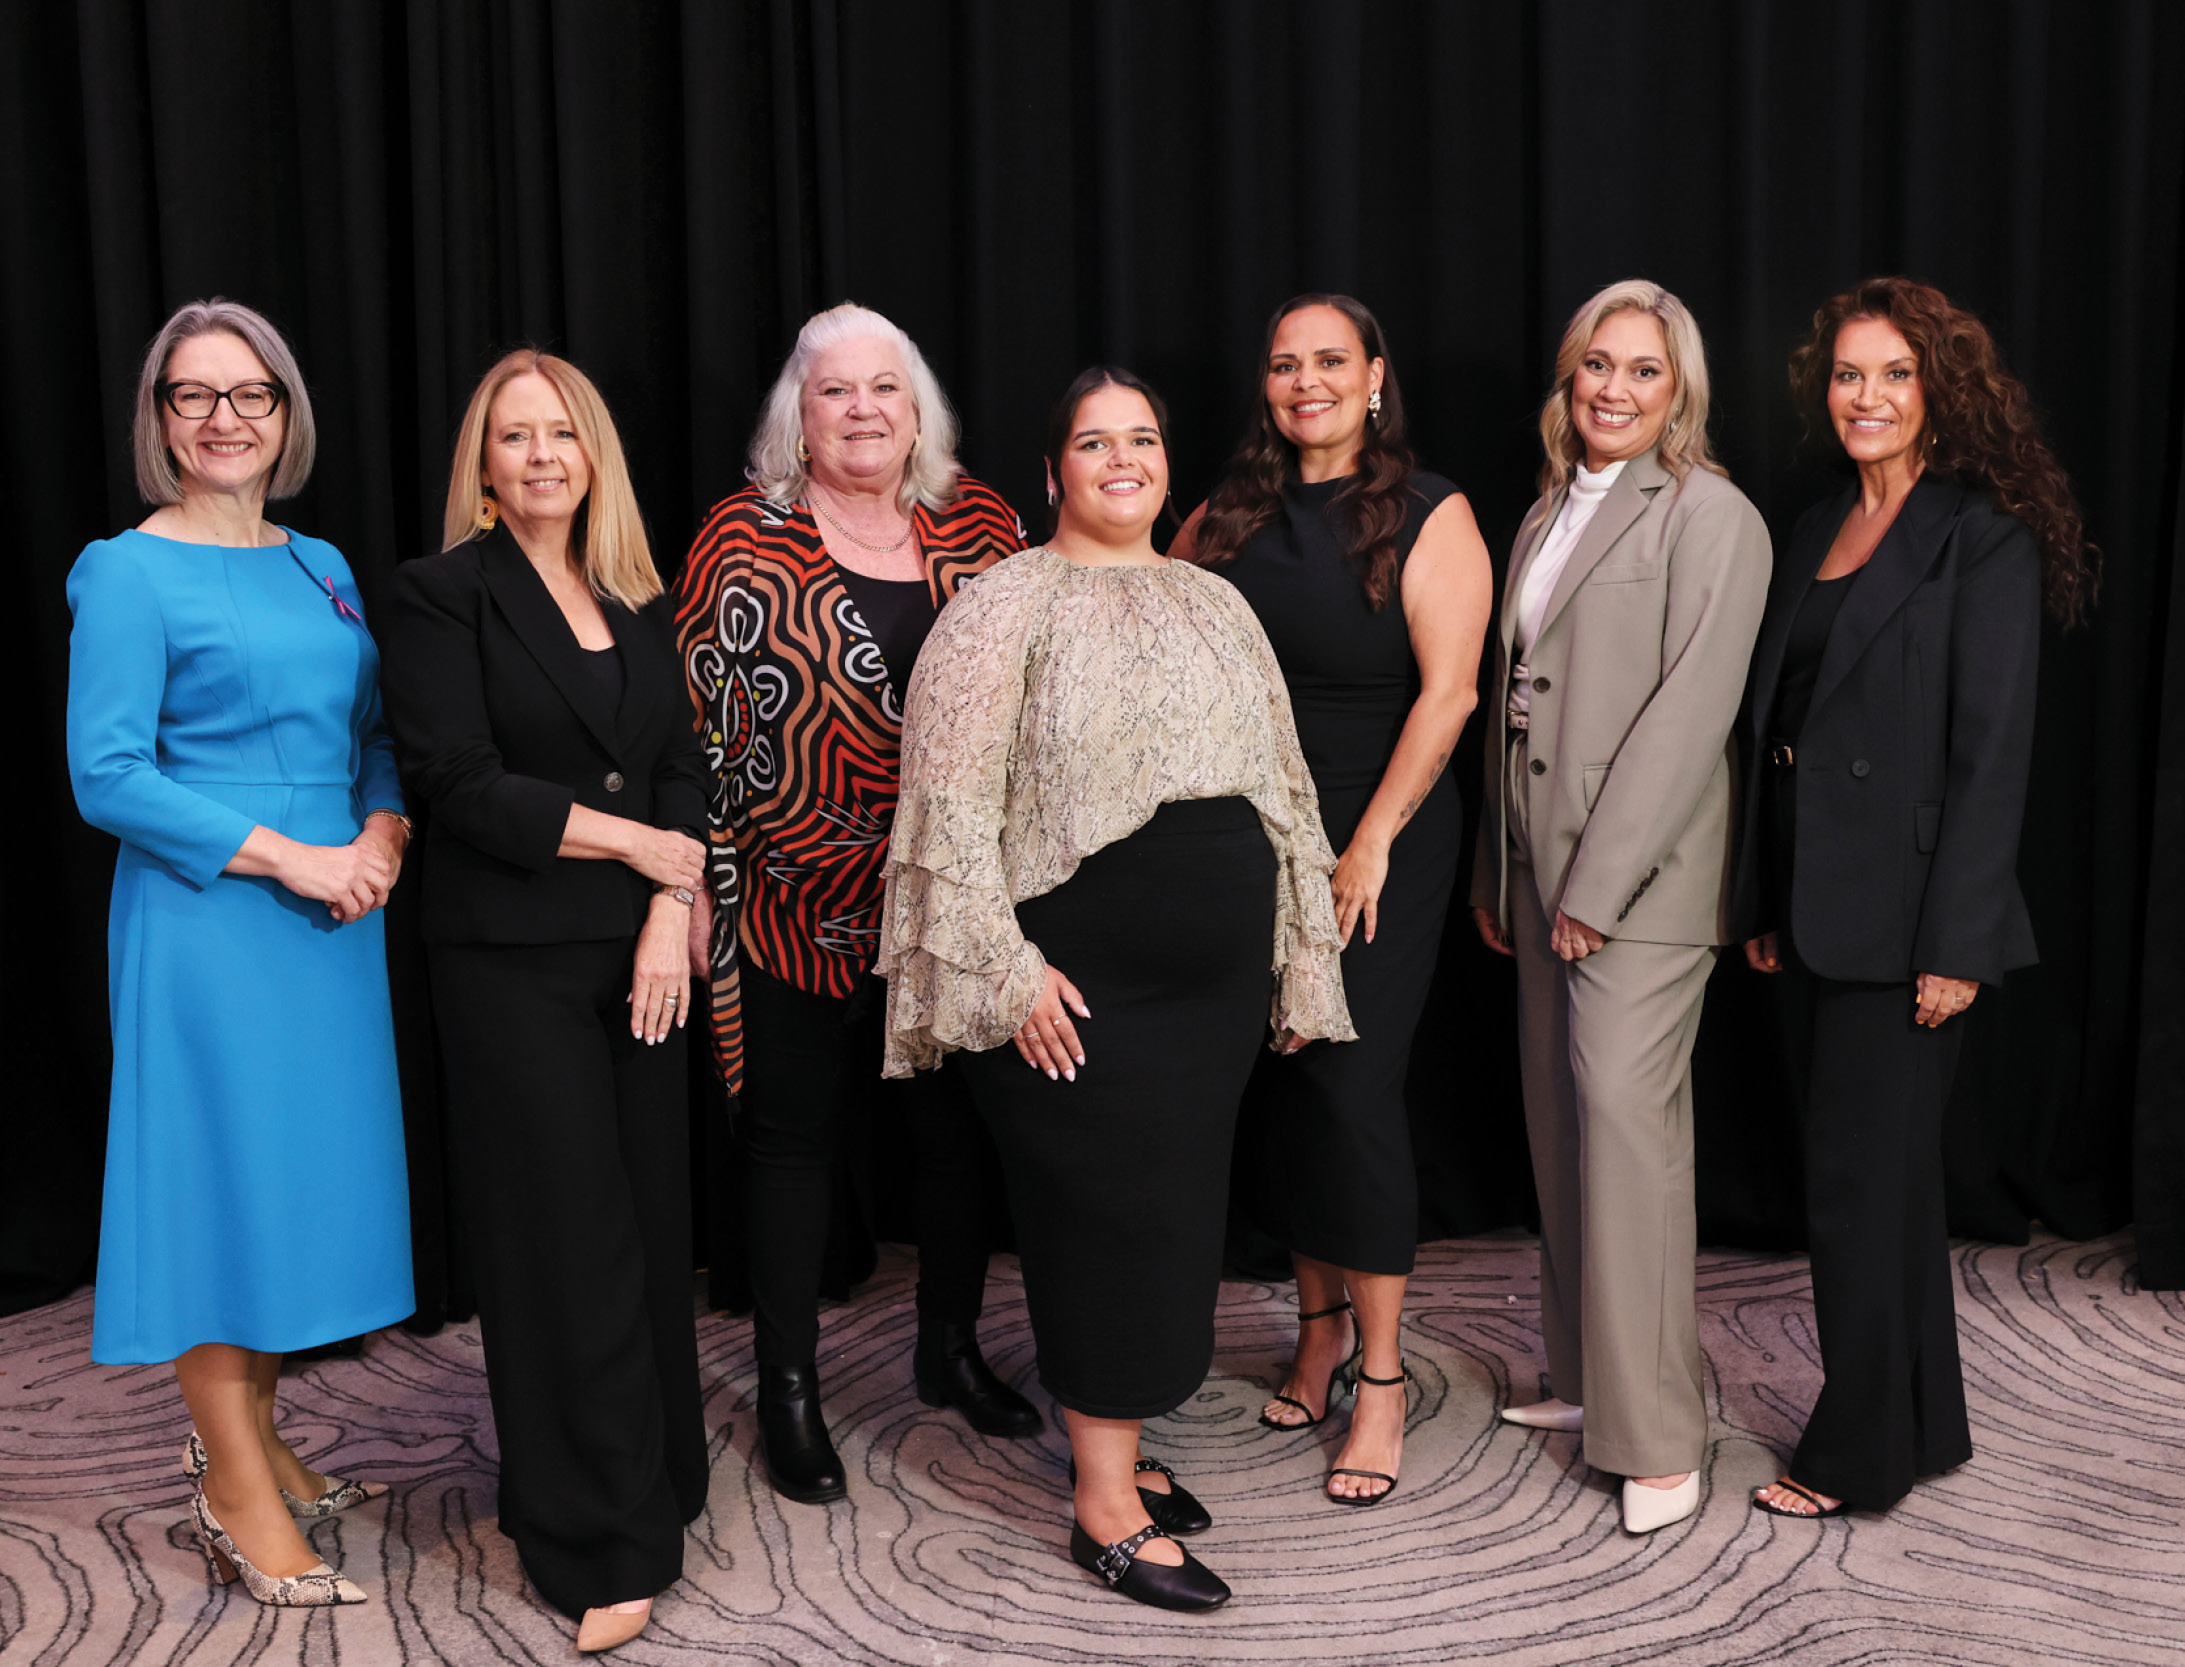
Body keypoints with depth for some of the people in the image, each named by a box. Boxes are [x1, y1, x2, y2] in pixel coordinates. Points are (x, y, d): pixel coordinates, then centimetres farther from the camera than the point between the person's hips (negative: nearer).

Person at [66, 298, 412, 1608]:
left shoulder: (323, 567, 13)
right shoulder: (128, 573, -6)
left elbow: (378, 734, 17)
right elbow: (107, 776, -12)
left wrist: (383, 833, -4)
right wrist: (289, 856, -17)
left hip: (335, 918, 7)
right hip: (206, 921, -6)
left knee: (312, 1167, 11)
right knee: (222, 1172, -1)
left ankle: (255, 1437, 28)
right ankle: (237, 1493, 12)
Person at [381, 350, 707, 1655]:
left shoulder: (641, 604, 13)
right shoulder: (444, 595, -2)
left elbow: (684, 770, 8)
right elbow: (461, 785, -11)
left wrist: (672, 915, -7)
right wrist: (640, 844, -10)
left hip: (643, 954, 5)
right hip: (514, 960, -4)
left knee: (655, 1218, 8)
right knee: (572, 1239, -1)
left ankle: (656, 1485, 26)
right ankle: (601, 1546, 10)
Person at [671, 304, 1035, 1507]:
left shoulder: (982, 526, 6)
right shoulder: (743, 540, -3)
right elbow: (700, 720, -3)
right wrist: (708, 879, -7)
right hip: (803, 904, -3)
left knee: (962, 1120, 13)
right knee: (793, 1131, 8)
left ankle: (950, 1349, 34)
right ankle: (788, 1390, 22)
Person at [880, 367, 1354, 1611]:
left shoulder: (1217, 605, 13)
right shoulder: (1007, 607, -6)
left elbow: (1282, 783, 16)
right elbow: (954, 805, -12)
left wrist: (1299, 950, 13)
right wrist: (1008, 971, -17)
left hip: (1216, 983, 6)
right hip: (1079, 990, -6)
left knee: (1180, 1212, 13)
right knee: (1112, 1218, -1)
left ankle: (1123, 1448, 31)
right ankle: (1107, 1507, 13)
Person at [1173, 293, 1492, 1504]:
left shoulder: (1428, 516, -4)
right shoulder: (1227, 517, 8)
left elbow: (1447, 691, -11)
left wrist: (1373, 841, -15)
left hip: (1381, 841, -4)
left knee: (1355, 1086, -6)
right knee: (1283, 1083, 9)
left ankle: (1379, 1375, 6)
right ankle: (1319, 1323, 27)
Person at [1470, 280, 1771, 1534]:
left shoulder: (1710, 516, -7)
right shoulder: (1548, 515, 18)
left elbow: (1690, 711, -15)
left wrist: (1598, 884, -18)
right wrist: (1497, 874, 17)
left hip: (1643, 875, -8)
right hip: (1545, 868, 8)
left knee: (1625, 1113, -11)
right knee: (1562, 1119, 12)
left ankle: (1660, 1437, -2)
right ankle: (1588, 1375, 25)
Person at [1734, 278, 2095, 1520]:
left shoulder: (1985, 536, -9)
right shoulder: (1820, 531, 14)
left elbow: (1992, 751, -14)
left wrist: (1956, 944, -17)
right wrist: (1766, 906, 12)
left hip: (1906, 915, -8)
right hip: (1818, 908, 8)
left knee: (1862, 1179, 0)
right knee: (1885, 1168, 16)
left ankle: (1859, 1453, 15)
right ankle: (1926, 1422, 30)